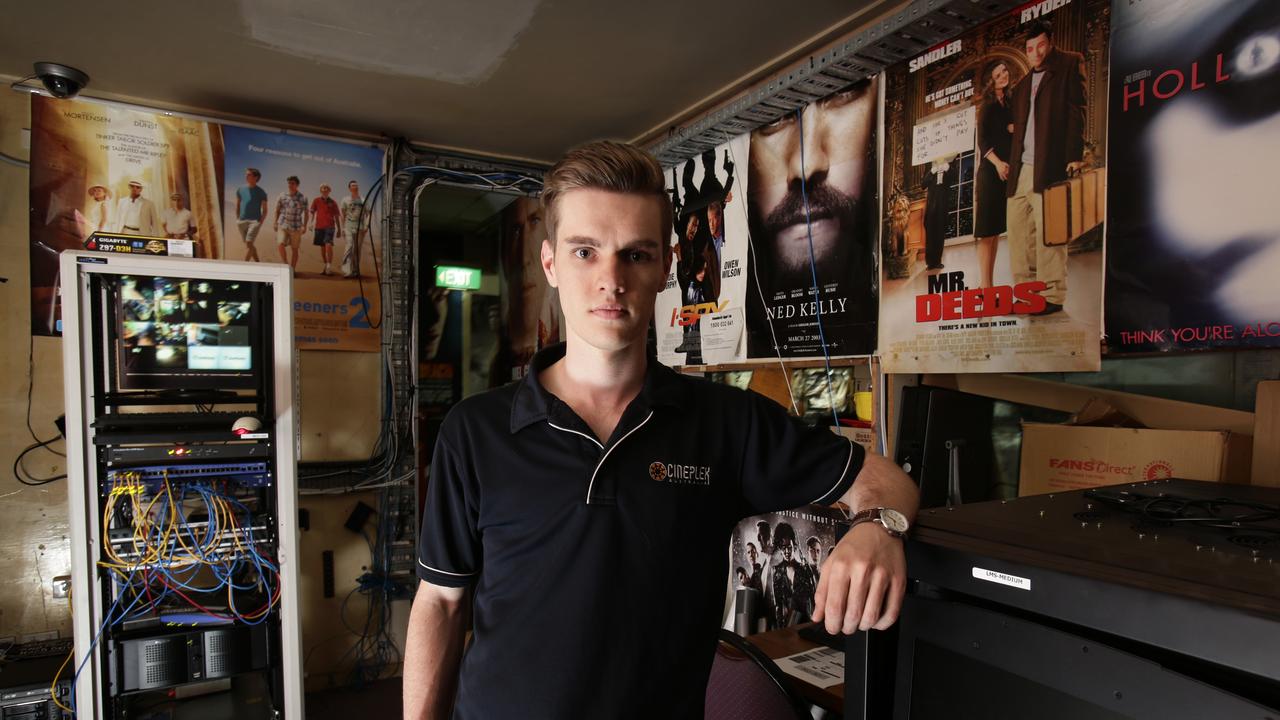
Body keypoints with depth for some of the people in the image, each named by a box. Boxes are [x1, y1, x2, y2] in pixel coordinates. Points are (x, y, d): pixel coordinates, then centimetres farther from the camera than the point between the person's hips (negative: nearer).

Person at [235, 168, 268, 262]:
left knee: (248, 244, -14)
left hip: (254, 221, -5)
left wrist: (260, 222, -8)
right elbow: (237, 205, 18)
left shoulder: (261, 192, -2)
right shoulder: (240, 189, 9)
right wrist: (237, 218, 10)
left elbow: (264, 210, 1)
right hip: (242, 221, 5)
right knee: (250, 245, 11)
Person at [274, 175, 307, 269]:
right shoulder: (281, 196, 3)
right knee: (280, 244, -17)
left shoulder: (302, 198, -1)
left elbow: (305, 213, 5)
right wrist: (275, 222, 6)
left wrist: (304, 225, -2)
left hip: (296, 227, -1)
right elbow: (277, 210, 11)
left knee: (294, 249, 5)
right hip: (282, 225, 1)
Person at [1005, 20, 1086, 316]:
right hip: (1020, 169, 6)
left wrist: (1075, 156, -11)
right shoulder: (1021, 86, 23)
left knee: (1048, 232, -10)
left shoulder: (1070, 63, 7)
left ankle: (1052, 296, -6)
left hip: (1050, 166, -6)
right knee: (1018, 230, 5)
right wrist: (1009, 164, 8)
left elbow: (1076, 110, -2)